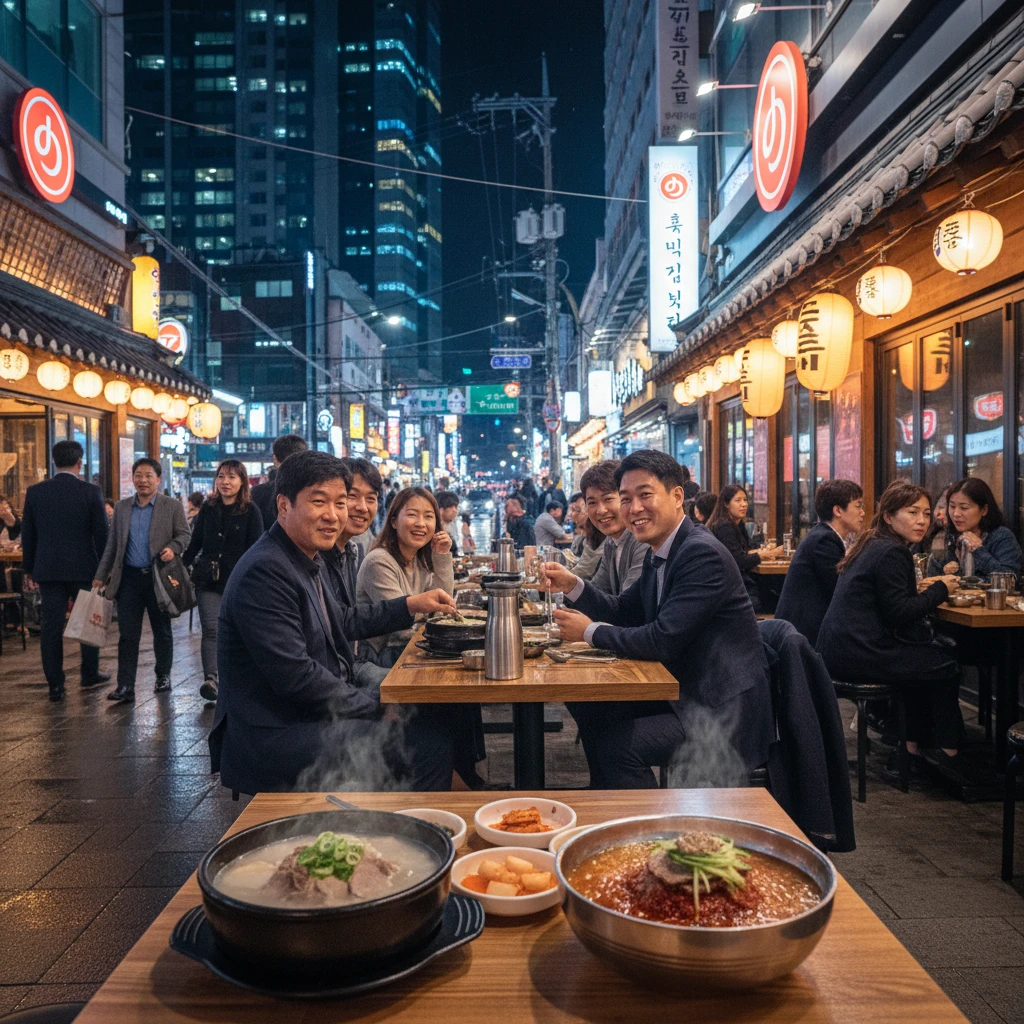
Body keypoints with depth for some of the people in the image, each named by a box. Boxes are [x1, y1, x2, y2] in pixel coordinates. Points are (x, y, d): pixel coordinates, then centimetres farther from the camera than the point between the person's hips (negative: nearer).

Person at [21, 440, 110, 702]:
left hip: (48, 569, 2)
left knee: (51, 626, 5)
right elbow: (101, 533, -7)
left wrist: (30, 568, 15)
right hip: (84, 568, -2)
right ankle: (90, 674, 25)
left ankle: (55, 685, 7)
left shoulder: (35, 492, 0)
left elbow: (27, 534, 6)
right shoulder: (91, 491, -8)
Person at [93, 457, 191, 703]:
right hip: (129, 578, 2)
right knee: (128, 634, 0)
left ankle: (163, 677, 26)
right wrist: (101, 575, 11)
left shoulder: (173, 507, 0)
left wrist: (173, 548, -23)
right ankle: (125, 687, 1)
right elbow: (112, 544, 14)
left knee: (162, 632, 10)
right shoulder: (122, 507, 11)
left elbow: (184, 535, -1)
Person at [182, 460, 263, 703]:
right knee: (211, 629, -9)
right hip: (208, 580, 2)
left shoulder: (250, 511, -2)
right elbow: (195, 543, 14)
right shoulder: (208, 508, 8)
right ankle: (210, 678, -14)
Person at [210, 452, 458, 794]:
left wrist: (410, 605, 16)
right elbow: (295, 676, -23)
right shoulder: (265, 571, -20)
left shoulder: (308, 559, 9)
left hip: (312, 714, 10)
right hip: (271, 739, -10)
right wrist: (378, 710, -14)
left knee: (432, 725, 10)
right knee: (429, 744, -14)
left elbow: (341, 626, 23)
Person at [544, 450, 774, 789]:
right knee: (590, 709, 10)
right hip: (685, 692, 10)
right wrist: (572, 585, 1)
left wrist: (590, 631, -14)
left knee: (617, 745, -21)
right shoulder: (659, 556, 7)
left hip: (724, 711, -10)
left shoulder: (703, 553, -23)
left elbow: (662, 640, -27)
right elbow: (624, 613, 17)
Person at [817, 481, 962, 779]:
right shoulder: (891, 552, -15)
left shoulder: (871, 545, 15)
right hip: (858, 653, -10)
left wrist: (923, 589, 7)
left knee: (932, 650, 23)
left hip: (840, 649, 10)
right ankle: (948, 753, 21)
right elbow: (899, 612, -18)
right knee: (945, 666, 4)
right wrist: (939, 590, -6)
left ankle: (911, 750, 25)